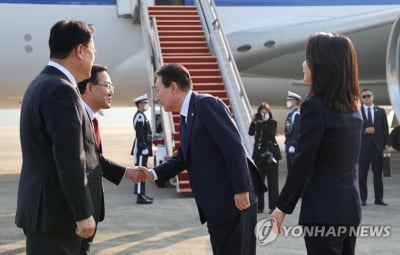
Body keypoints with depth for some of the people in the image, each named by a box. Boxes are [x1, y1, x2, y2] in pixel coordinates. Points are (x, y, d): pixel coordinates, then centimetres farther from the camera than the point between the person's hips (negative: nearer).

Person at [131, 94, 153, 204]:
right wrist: (144, 147, -24)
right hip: (141, 147, -11)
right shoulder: (139, 116, -14)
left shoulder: (142, 116, 18)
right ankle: (140, 196, -11)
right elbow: (139, 133, -21)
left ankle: (142, 194, 18)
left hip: (143, 147, 11)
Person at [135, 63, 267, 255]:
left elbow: (233, 146, -19)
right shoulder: (186, 116, 16)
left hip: (233, 201, -10)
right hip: (216, 205, 10)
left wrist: (241, 189, -23)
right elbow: (184, 157, 22)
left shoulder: (206, 104, -13)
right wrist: (153, 173, 9)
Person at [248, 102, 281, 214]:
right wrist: (254, 121, -16)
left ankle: (273, 206, 4)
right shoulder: (257, 123, 8)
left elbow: (271, 134, -16)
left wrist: (263, 123, -19)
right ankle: (259, 206, 9)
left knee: (272, 182, 0)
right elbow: (250, 133, -8)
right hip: (259, 155, 3)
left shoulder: (272, 123, 0)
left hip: (271, 154, -3)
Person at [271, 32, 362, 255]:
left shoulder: (315, 107, -15)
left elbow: (303, 164, -15)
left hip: (324, 209, -8)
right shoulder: (353, 107, 10)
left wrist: (283, 207, -8)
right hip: (350, 206, 8)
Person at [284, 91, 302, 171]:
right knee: (290, 167, 12)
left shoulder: (297, 114, -14)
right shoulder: (289, 114, 16)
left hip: (295, 144, -9)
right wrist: (286, 143, 18)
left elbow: (297, 131, -20)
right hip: (289, 143, 9)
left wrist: (293, 145, -22)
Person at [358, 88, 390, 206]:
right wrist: (364, 130, -16)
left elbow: (385, 129, 7)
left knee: (378, 173, 4)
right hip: (363, 146, -2)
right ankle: (363, 199, 5)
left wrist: (387, 144, -1)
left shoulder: (380, 111, 10)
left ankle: (379, 198, 7)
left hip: (378, 146, 2)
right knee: (362, 174, 1)